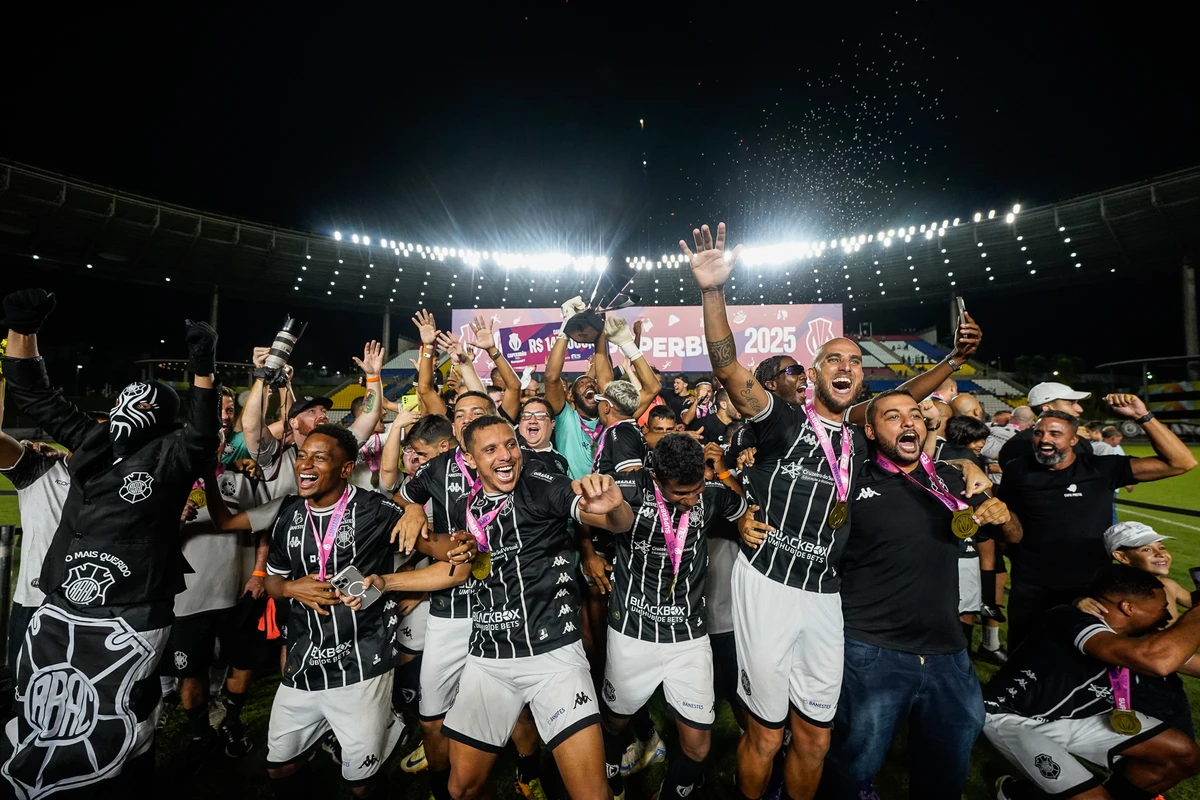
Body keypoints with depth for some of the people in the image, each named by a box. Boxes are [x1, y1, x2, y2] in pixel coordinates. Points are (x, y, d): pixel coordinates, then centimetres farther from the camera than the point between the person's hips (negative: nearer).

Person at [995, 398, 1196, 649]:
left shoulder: (1101, 469, -6)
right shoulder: (1017, 471, -4)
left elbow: (1181, 462, -10)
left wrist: (1142, 416, -17)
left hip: (1090, 588, 0)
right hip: (1031, 589, 0)